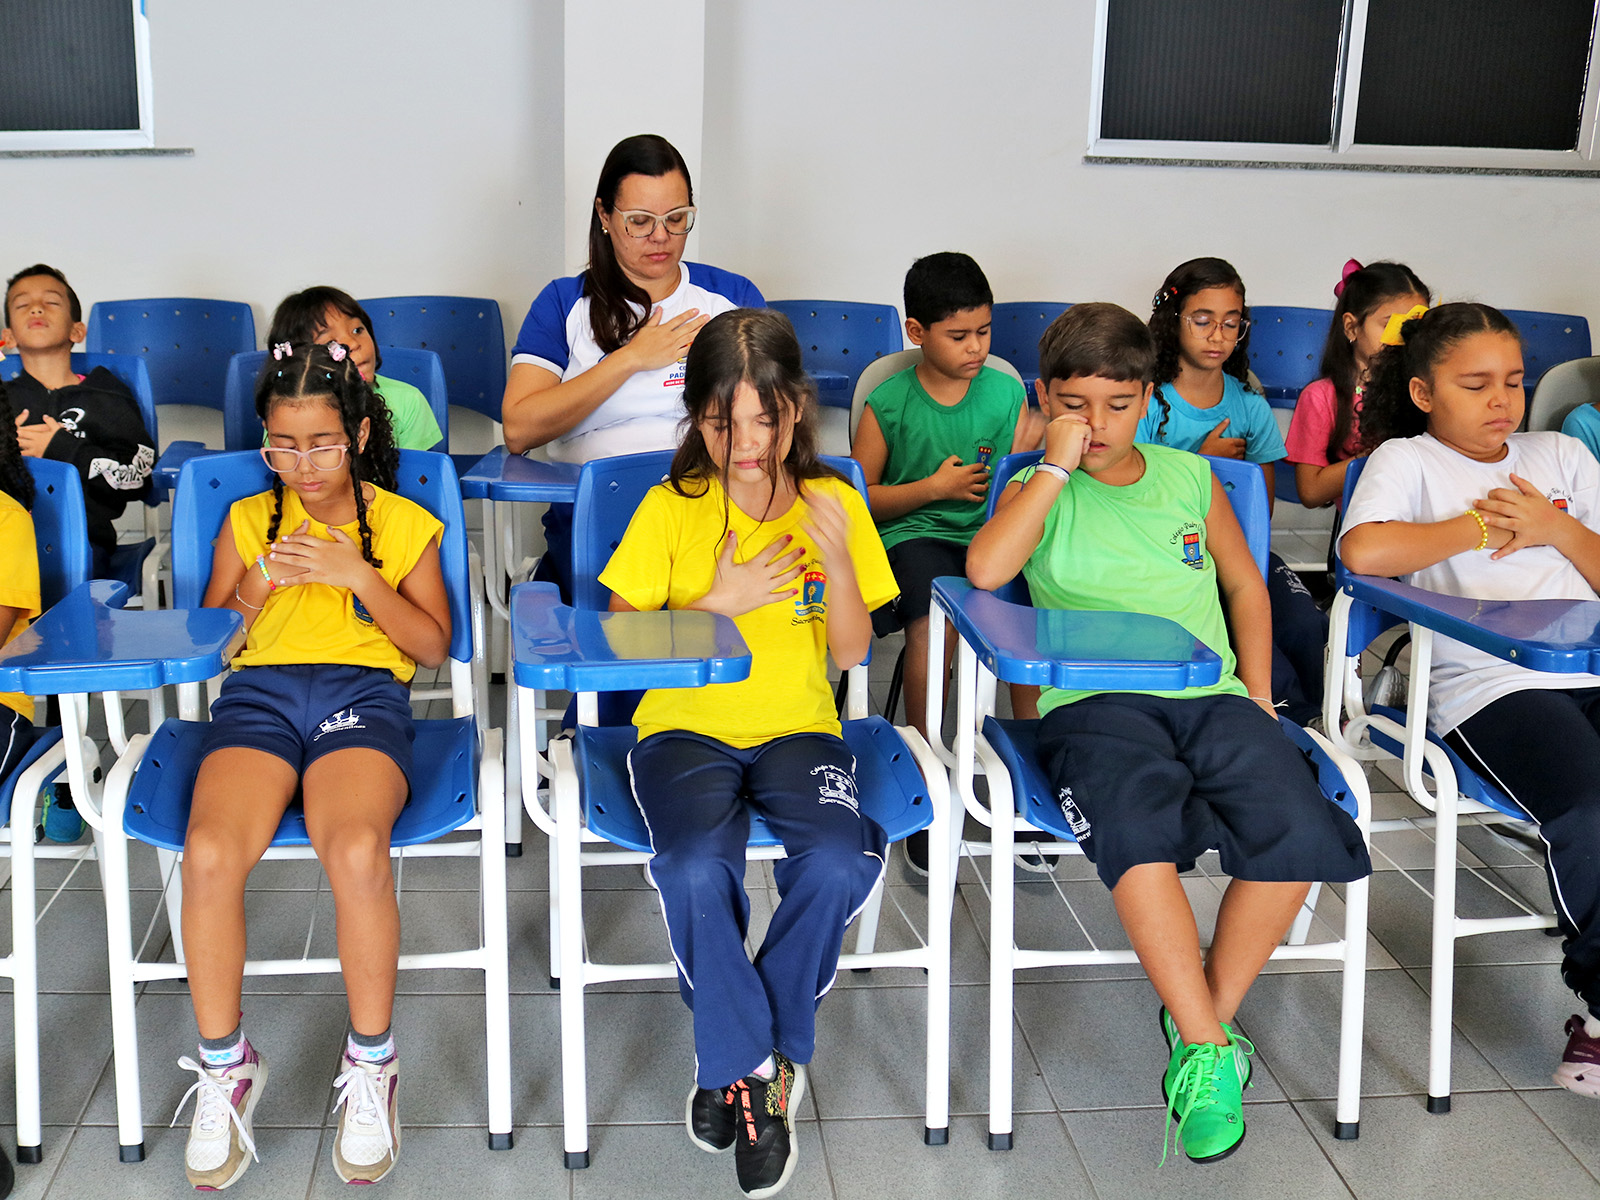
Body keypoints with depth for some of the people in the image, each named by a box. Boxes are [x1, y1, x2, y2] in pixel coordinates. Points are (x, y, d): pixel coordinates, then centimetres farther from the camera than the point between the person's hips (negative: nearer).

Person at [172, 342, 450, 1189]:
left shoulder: (403, 523, 18)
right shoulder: (245, 521, 24)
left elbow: (433, 646, 10)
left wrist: (359, 575, -3)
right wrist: (260, 583, 2)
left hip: (363, 692, -2)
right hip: (258, 692, 2)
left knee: (357, 851, -35)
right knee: (209, 854, -30)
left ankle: (371, 1065, -14)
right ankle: (224, 1067, -9)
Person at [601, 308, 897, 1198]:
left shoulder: (835, 503, 4)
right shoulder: (672, 507, 0)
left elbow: (852, 653, 4)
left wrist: (837, 557, -13)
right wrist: (718, 603, -12)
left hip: (797, 725, 1)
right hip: (686, 725, -1)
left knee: (836, 865, -29)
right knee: (698, 869, -33)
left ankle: (734, 1064, -6)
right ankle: (757, 1064, -9)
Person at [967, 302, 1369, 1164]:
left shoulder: (1190, 479, 20)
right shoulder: (1038, 491, 12)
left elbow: (1244, 583, 29)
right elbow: (986, 569, -9)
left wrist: (1257, 691, 16)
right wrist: (1058, 466, -5)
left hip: (1211, 695, 3)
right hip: (1092, 703, -3)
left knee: (1297, 827, -26)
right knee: (1136, 820, -37)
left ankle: (1203, 1023, -7)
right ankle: (1209, 1049, -25)